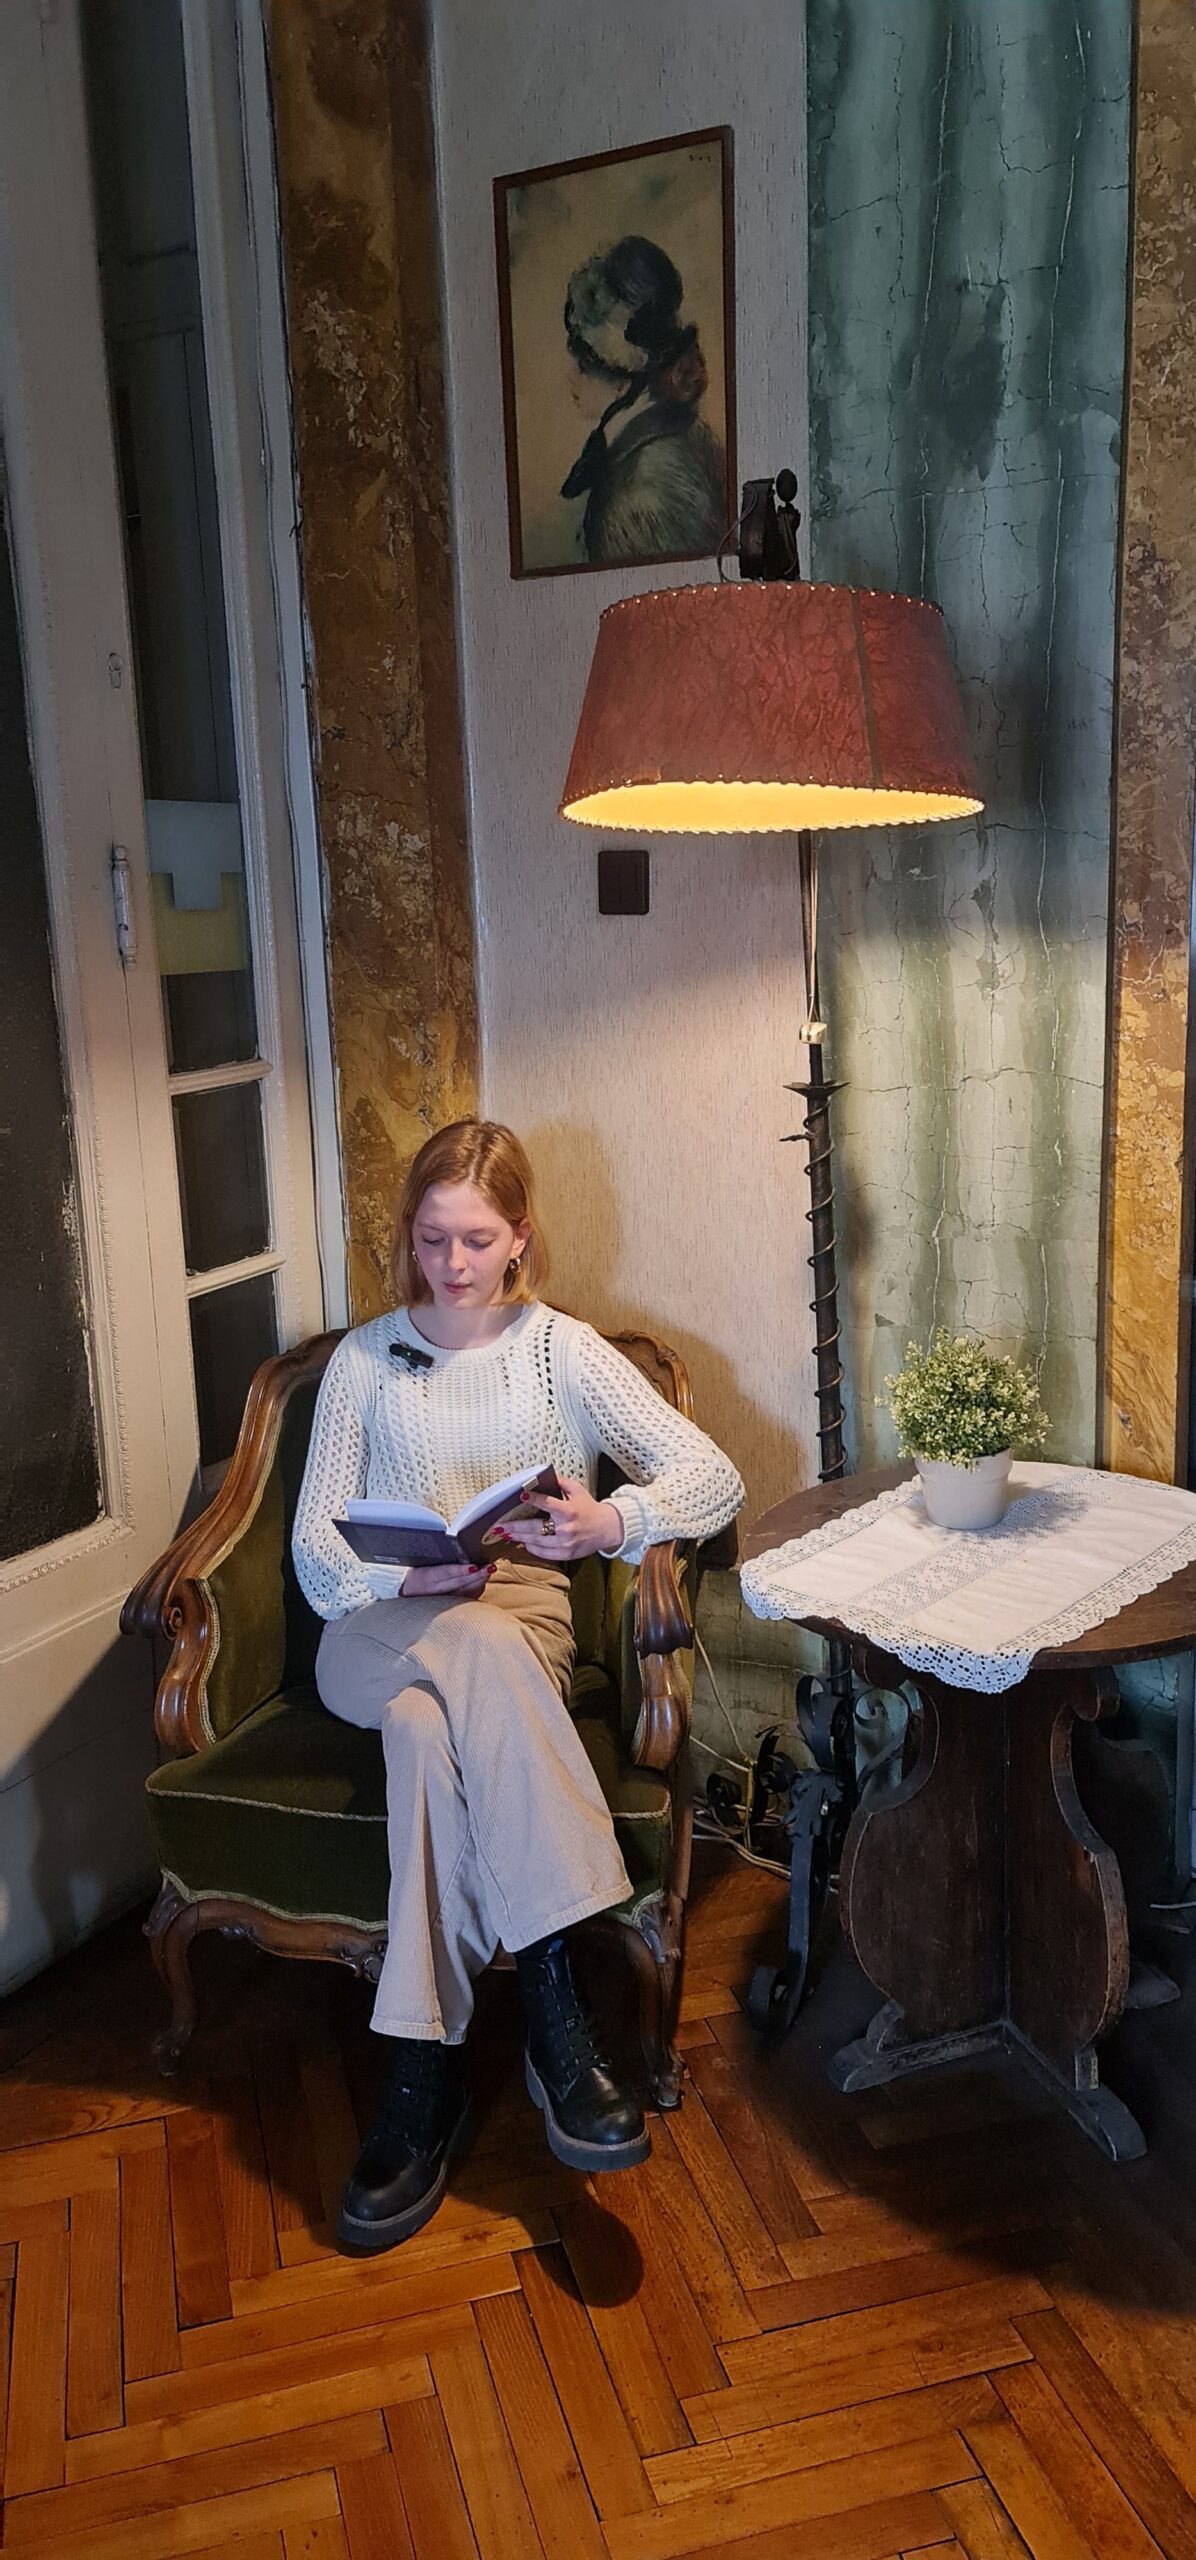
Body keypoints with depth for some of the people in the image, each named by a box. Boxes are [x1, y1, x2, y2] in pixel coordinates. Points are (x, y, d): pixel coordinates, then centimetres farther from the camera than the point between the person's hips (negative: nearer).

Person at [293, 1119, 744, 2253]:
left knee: (427, 1726, -36)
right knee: (474, 1647, -37)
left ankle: (423, 2074, -30)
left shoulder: (564, 1351, 7)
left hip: (521, 1618, 0)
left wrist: (613, 1521, -20)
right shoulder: (364, 1360, 11)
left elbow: (713, 1476, 0)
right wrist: (406, 1576, -15)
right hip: (375, 1633, 1)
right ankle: (556, 2006, -37)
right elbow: (315, 1543, 6)